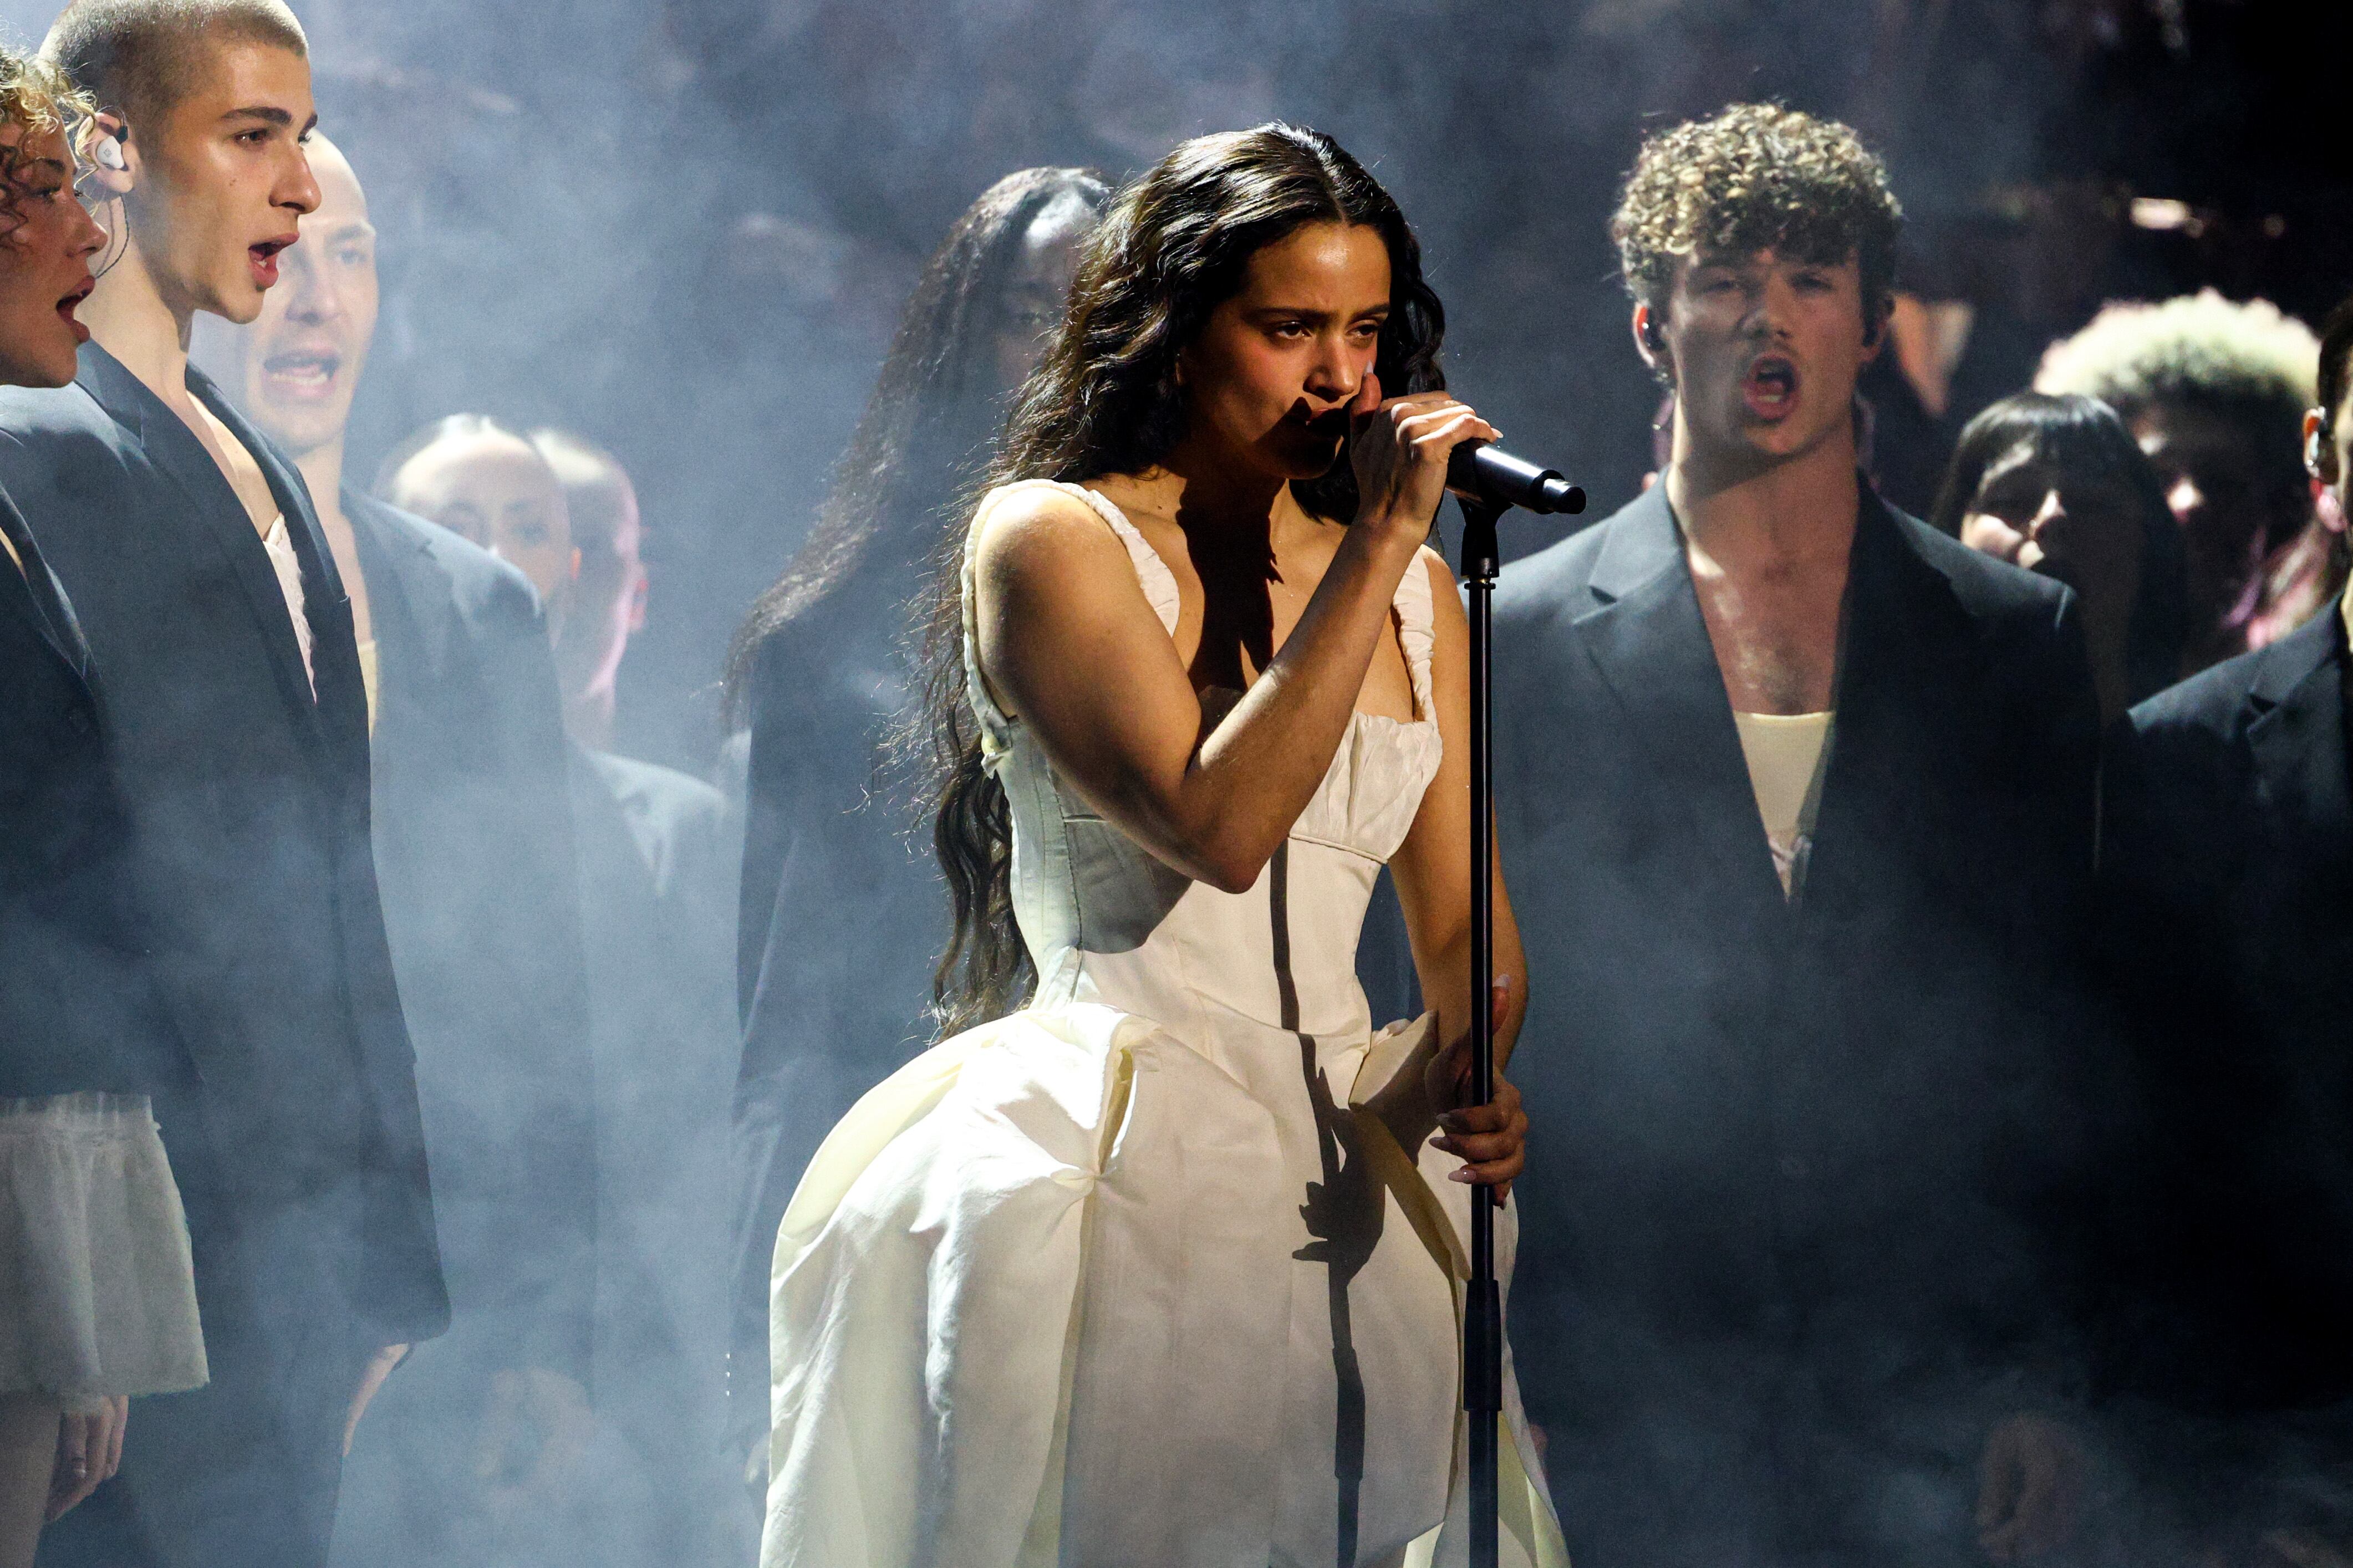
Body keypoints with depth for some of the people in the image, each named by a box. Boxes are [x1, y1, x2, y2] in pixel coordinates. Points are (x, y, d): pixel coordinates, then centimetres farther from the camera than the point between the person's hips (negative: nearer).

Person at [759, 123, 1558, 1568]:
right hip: (1110, 1164, -5)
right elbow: (1218, 825, -18)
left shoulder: (1412, 588, 14)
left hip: (1352, 1172, 5)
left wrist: (1483, 1069, -8)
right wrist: (1378, 548, -15)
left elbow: (1464, 921, 14)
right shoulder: (1051, 540, -4)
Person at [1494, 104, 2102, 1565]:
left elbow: (2060, 1035, 8)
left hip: (1919, 1409, 1)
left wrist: (2040, 1383, 1)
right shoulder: (1516, 639, 5)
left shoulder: (2018, 638, 9)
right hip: (1618, 1420, -1)